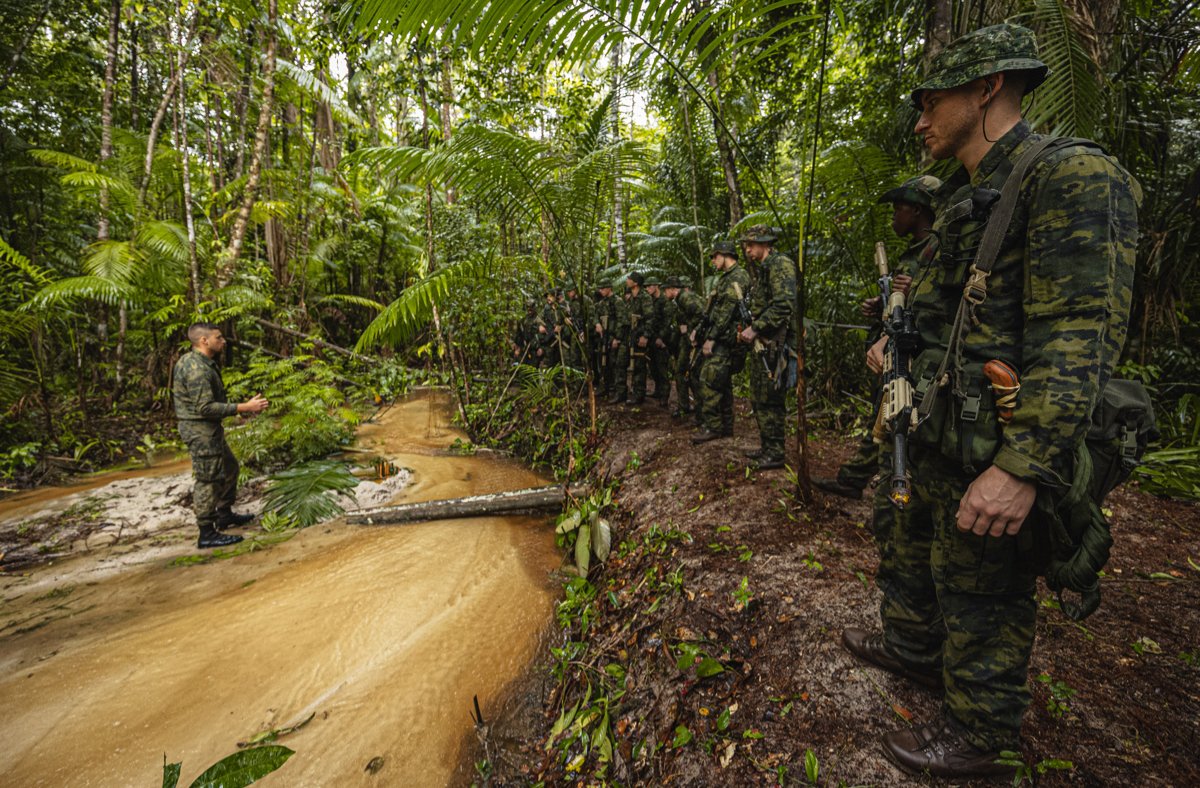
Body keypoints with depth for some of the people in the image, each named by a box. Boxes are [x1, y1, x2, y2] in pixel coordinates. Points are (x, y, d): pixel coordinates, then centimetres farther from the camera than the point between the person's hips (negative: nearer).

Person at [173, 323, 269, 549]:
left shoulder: (200, 363, 11)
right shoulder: (197, 369, -22)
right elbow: (206, 408, -26)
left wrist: (243, 406, 13)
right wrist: (245, 408, -24)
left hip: (208, 429, 11)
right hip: (200, 430, -11)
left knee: (229, 467, 21)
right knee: (208, 480, -3)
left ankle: (225, 515, 34)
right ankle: (207, 534, 6)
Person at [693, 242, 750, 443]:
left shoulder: (737, 276, -11)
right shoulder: (726, 278, 21)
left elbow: (726, 311, -19)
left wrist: (711, 338, -21)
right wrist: (705, 335, 16)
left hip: (724, 339, -10)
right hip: (720, 338, 10)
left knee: (709, 381, -13)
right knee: (723, 382, 11)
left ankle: (712, 426, -8)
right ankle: (725, 425, 18)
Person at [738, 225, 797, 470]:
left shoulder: (780, 264, -11)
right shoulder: (762, 269, 20)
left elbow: (784, 305, -23)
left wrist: (755, 328, -21)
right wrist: (748, 330, 11)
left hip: (775, 343, -10)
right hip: (762, 343, 10)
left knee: (771, 399, -6)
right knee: (758, 397, 14)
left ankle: (775, 453, 4)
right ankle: (767, 447, 25)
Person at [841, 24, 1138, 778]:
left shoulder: (1072, 178, -16)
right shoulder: (965, 201, 14)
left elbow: (1081, 342, -24)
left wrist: (1024, 467, -29)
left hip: (995, 448, -9)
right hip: (943, 433, 9)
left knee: (981, 595, 7)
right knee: (920, 548, 25)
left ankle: (980, 733, 29)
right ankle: (914, 645, 49)